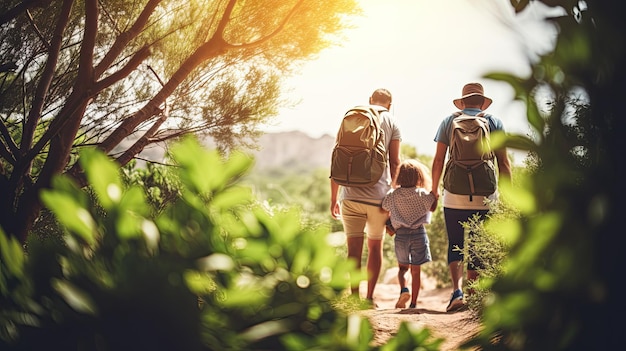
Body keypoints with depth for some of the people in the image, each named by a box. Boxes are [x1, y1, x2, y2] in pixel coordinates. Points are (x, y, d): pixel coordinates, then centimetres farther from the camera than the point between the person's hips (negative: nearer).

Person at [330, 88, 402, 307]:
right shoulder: (391, 122, 6)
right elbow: (394, 162, 0)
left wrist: (334, 198, 11)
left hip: (351, 194, 1)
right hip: (379, 193, 0)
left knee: (354, 247, 1)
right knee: (375, 247, 12)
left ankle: (354, 296, -4)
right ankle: (369, 298, 13)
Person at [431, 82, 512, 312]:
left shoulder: (449, 121, 8)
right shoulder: (494, 123, 7)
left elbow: (438, 159, 5)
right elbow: (503, 162, 3)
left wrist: (434, 189, 14)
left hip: (454, 196, 0)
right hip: (485, 197, 0)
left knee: (455, 245, 7)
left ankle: (457, 291, -11)